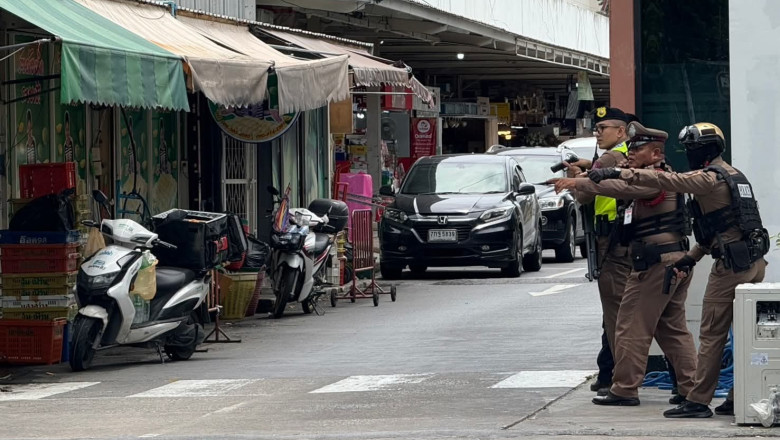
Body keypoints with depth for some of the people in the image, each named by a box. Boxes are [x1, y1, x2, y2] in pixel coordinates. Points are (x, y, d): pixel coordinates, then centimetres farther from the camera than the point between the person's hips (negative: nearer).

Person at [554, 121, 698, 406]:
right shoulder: (659, 178, 20)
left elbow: (621, 188, -30)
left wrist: (577, 183, -30)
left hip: (655, 262, -10)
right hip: (676, 261, 10)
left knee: (633, 327, -5)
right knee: (673, 328, 13)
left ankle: (625, 390, -2)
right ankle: (691, 388, 11)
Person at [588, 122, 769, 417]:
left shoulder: (710, 178, -10)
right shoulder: (734, 176, 20)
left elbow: (667, 181, -22)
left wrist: (621, 175, -25)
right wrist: (692, 257, 20)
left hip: (731, 265, -9)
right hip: (755, 262, 9)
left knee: (712, 335, -5)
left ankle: (698, 401, -3)